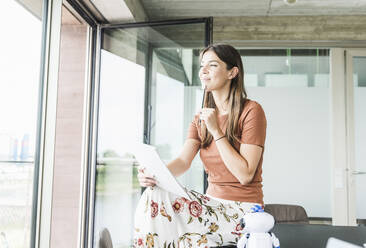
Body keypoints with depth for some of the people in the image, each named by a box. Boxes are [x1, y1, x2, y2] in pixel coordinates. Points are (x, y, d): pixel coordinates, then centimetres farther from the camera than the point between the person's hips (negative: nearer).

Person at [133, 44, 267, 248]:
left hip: (243, 210, -6)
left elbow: (245, 175, -17)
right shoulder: (201, 118, 11)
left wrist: (216, 131, -18)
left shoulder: (251, 111, -10)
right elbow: (183, 161, -4)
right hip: (213, 203, 6)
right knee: (153, 195, -19)